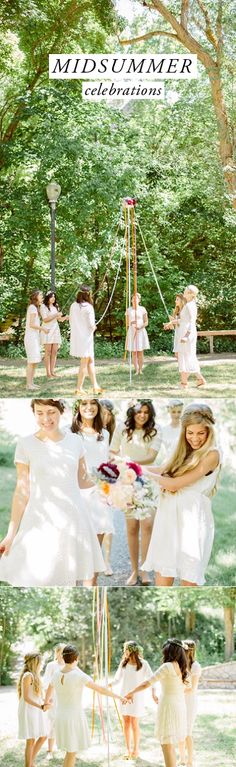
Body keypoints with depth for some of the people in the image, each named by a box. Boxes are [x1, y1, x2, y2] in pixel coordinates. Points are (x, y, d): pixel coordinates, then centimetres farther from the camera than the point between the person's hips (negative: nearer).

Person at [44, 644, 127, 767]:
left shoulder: (57, 675, 1)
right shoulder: (79, 676, -18)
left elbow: (49, 689, 23)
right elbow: (100, 689, -12)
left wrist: (46, 702, 45)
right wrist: (118, 697, 2)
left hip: (61, 716, 6)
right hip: (75, 717, -6)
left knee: (71, 751, 22)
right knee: (72, 752, 4)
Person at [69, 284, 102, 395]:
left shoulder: (73, 306, 4)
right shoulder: (88, 307, -15)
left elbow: (71, 321, 9)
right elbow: (91, 324, -15)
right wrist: (93, 328, 6)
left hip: (76, 336, 7)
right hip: (86, 337, -7)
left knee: (90, 361, 16)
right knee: (84, 363, 3)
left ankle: (95, 386, 19)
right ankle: (79, 388, 6)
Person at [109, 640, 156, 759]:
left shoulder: (143, 664, -7)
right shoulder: (123, 663, 6)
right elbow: (117, 678, 12)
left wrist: (153, 693, -26)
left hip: (136, 697, -4)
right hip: (124, 695, 4)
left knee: (134, 724, -2)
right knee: (126, 723, 4)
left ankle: (135, 750, 11)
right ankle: (128, 750, 12)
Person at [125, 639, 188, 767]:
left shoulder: (167, 667, -14)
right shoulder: (182, 667, 8)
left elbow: (147, 683, -13)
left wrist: (131, 692, -1)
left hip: (168, 707, -8)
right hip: (180, 707, 8)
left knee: (167, 745, -5)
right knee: (170, 745, 18)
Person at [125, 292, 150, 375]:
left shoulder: (142, 309, 3)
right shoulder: (129, 310, 8)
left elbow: (146, 322, 2)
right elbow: (127, 323, 11)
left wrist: (140, 326, -16)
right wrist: (131, 323, -12)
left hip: (141, 331, -1)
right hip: (132, 331, 1)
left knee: (140, 352, -4)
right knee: (134, 352, -3)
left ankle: (140, 370, -1)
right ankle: (136, 370, -1)